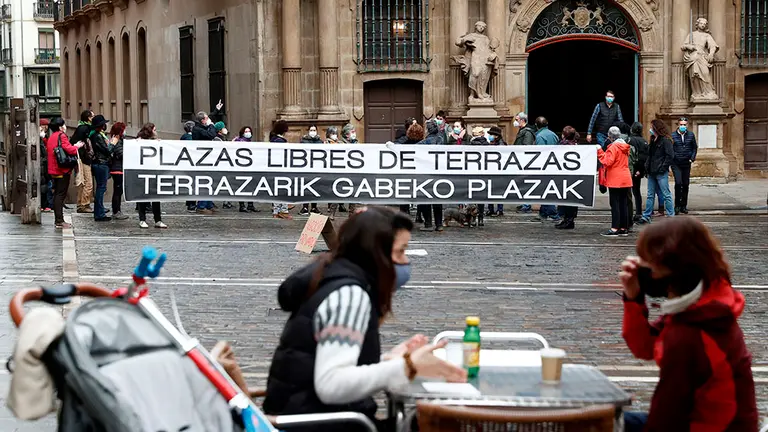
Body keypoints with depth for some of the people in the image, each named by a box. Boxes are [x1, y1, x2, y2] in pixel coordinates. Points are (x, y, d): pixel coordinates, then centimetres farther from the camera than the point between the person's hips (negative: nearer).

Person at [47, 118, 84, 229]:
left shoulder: (51, 138, 17)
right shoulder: (61, 136, -11)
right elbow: (68, 149, -22)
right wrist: (77, 146, -1)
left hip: (54, 170, 9)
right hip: (62, 170, -9)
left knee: (57, 194, 13)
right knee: (61, 194, -8)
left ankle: (57, 220, 16)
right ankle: (59, 221, -10)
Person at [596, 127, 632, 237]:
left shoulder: (614, 147, -12)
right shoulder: (624, 147, 13)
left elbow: (608, 162, -16)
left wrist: (600, 151, -9)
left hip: (615, 180, -8)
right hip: (625, 179, 8)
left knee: (615, 204, -6)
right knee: (623, 204, 10)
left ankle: (614, 229, -8)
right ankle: (624, 229, 12)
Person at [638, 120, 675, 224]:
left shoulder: (665, 140, -12)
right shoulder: (653, 140, 14)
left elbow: (670, 156, -17)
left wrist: (663, 168, -18)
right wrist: (647, 166, 9)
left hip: (661, 173, -9)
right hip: (652, 172, 9)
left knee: (666, 195, -2)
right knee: (650, 195, 12)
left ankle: (671, 216, 4)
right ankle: (646, 217, 16)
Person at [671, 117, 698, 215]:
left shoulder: (691, 135, 5)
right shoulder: (673, 136, -4)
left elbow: (694, 147, 13)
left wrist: (692, 157, 1)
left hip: (686, 163, 3)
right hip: (676, 163, -3)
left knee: (686, 185, 7)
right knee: (678, 183, -15)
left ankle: (683, 206, 18)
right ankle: (677, 205, -6)